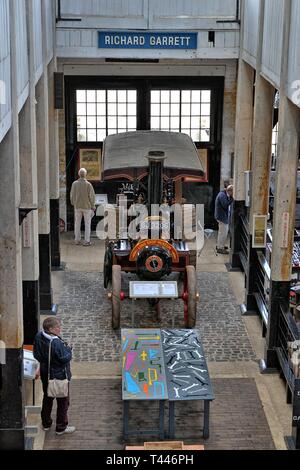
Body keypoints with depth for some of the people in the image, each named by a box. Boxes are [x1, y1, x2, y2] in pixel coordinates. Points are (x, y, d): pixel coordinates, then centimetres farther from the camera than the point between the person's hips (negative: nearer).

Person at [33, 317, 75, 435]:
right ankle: (61, 427, 20)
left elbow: (36, 354, 4)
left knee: (47, 399, 24)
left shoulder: (38, 337, -7)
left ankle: (46, 423, 38)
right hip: (59, 376, -8)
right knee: (63, 401, 9)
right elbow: (66, 358, -26)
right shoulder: (56, 343, -31)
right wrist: (68, 349, -8)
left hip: (45, 374, 8)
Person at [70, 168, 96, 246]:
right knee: (87, 224, 5)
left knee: (77, 223, 14)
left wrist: (73, 203, 18)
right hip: (87, 206, -3)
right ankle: (86, 241, 5)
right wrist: (93, 206, -1)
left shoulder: (74, 184, -6)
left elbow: (72, 195, 1)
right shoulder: (88, 184, -16)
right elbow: (91, 196, -14)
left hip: (77, 206, 3)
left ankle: (77, 240, 17)